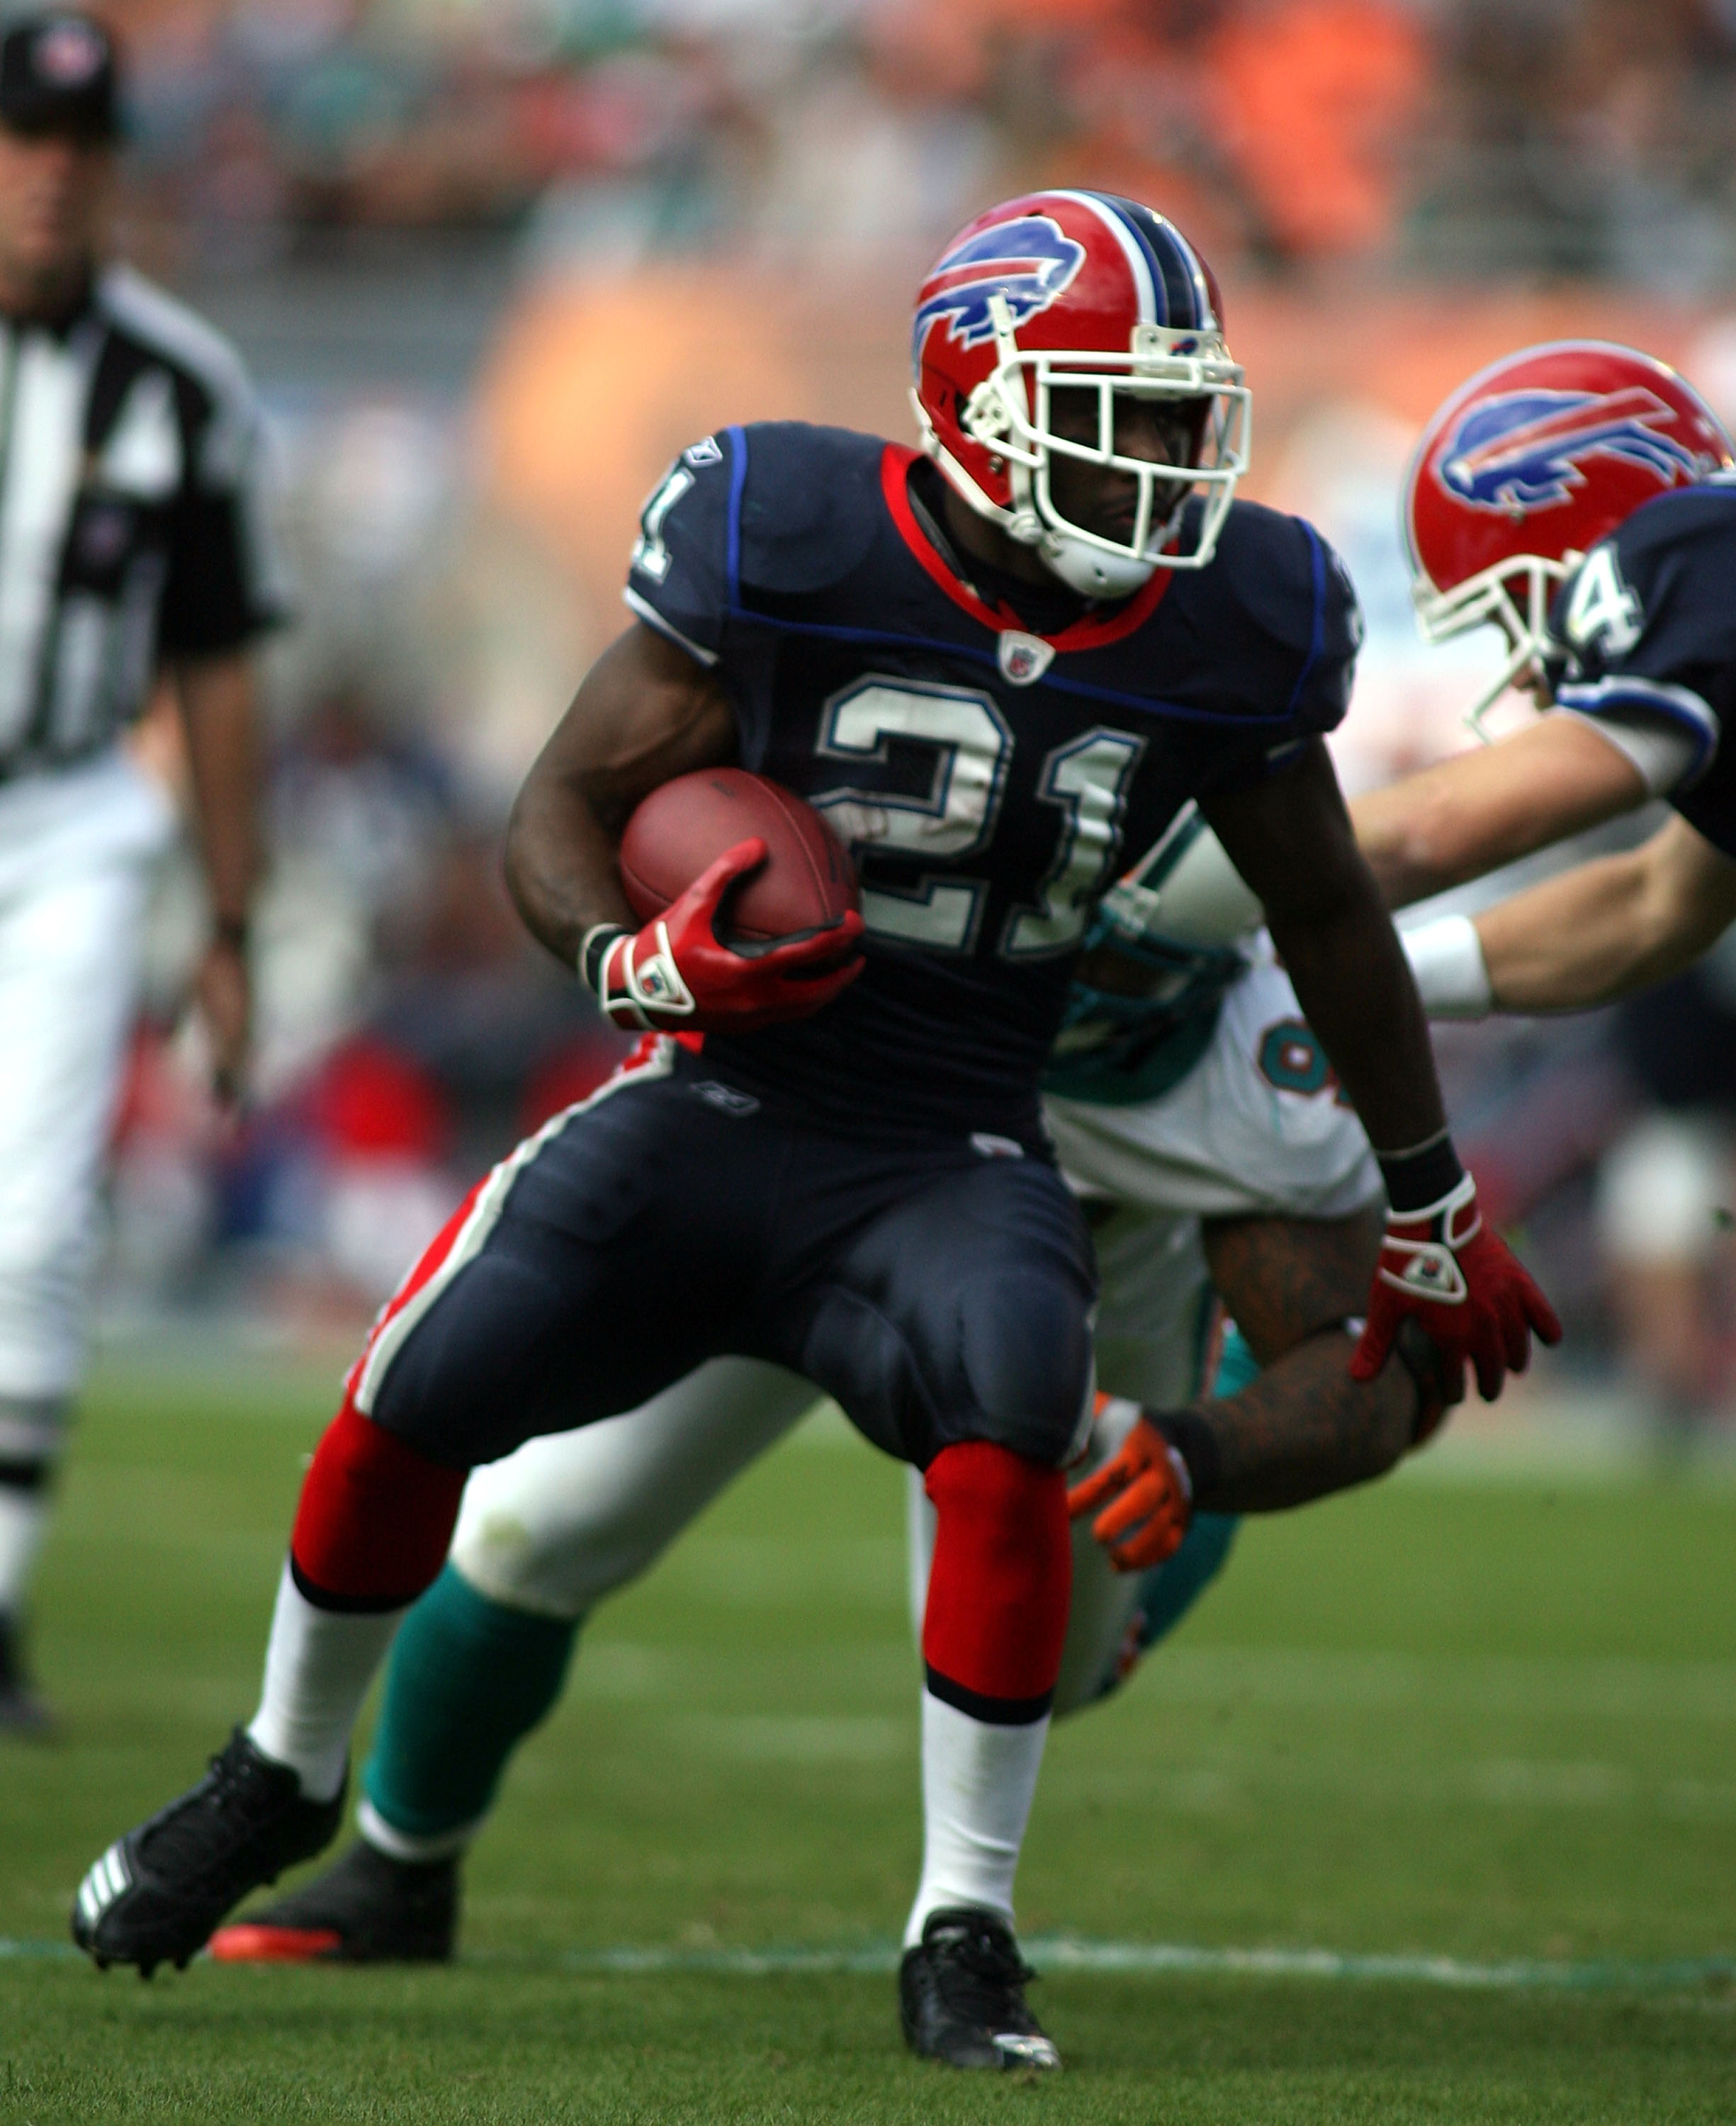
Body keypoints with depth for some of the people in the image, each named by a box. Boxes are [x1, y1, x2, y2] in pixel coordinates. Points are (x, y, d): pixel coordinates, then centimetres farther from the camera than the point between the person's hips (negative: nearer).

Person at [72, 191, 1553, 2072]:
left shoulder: (1226, 629, -3)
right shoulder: (788, 541, -12)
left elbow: (1327, 916, 13)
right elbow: (559, 807, -5)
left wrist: (1432, 1211, 20)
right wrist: (638, 963, -27)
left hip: (948, 1157, 1)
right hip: (712, 1105, 0)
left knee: (1006, 1441, -29)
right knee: (414, 1400, -11)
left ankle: (962, 1934, -14)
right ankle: (283, 1777, 21)